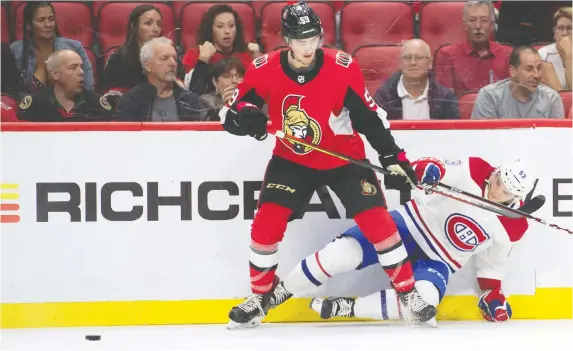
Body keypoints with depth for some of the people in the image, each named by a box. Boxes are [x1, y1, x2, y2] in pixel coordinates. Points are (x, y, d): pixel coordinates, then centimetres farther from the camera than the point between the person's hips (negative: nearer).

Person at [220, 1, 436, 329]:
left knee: (378, 222, -11)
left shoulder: (343, 68, -19)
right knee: (266, 224, -10)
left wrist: (393, 156, -14)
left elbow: (369, 116, -10)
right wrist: (245, 117, -34)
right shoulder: (265, 70, -16)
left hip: (344, 157, -1)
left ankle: (409, 294, 5)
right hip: (292, 160, 1)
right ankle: (259, 298, 11)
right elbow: (230, 113, -10)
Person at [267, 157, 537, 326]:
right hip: (413, 224, -1)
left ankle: (343, 308, -23)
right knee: (344, 252, -21)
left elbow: (493, 262, 11)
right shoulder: (474, 172, -13)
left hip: (439, 261, 1)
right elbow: (437, 170, -15)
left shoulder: (512, 227, -4)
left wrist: (492, 294, 7)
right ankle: (278, 293, -3)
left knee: (423, 300, -33)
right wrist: (426, 170, -37)